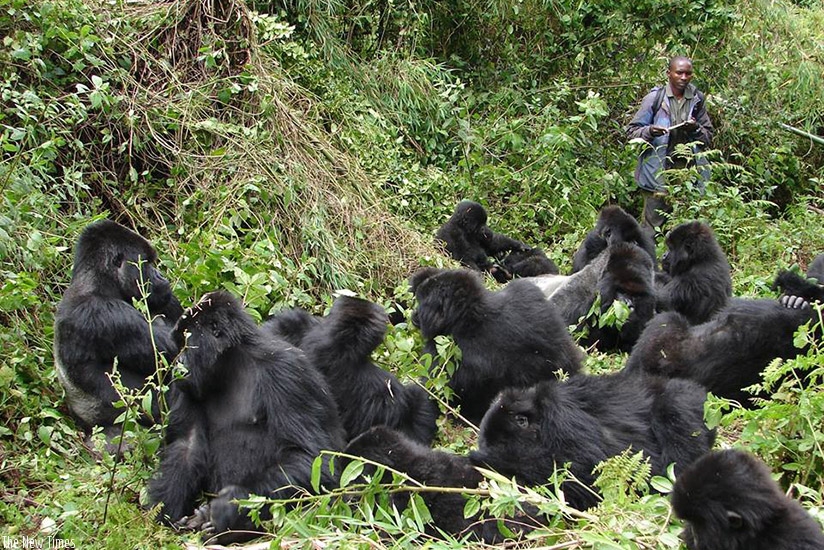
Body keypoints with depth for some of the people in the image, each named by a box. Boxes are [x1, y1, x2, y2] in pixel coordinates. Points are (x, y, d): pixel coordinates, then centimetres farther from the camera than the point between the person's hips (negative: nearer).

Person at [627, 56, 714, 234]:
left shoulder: (696, 100, 9)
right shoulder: (655, 98, -1)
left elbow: (708, 137, 14)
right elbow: (632, 132, 0)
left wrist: (696, 130, -8)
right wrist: (650, 132, -20)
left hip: (689, 171, 3)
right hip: (659, 171, -3)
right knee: (652, 226, -3)